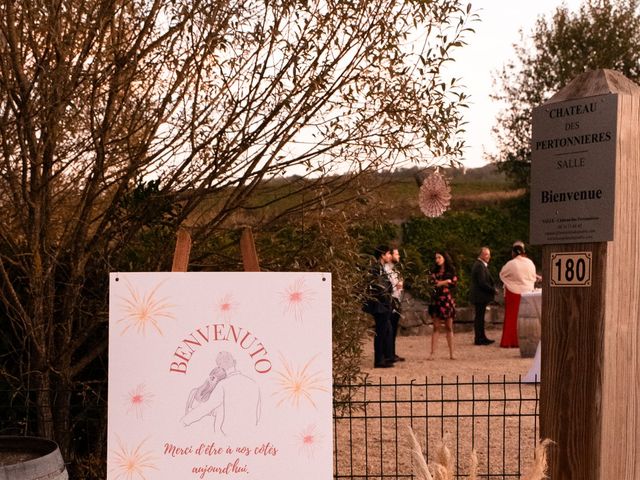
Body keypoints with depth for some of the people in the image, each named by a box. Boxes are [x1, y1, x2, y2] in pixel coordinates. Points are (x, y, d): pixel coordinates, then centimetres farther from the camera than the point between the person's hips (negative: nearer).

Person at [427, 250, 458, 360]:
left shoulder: (451, 271, 6)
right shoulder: (434, 271, 9)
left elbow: (454, 284, -6)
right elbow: (434, 283, -5)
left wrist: (440, 283, -8)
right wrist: (447, 281, -8)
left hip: (447, 300, -1)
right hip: (436, 300, 1)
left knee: (449, 327, 3)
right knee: (436, 327, -2)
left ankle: (451, 353, 6)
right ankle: (432, 353, -4)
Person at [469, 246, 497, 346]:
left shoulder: (480, 265, 15)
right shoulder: (479, 266, -18)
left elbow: (487, 279, 16)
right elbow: (482, 283, -22)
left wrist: (493, 287, -1)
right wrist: (493, 290, -12)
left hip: (480, 296, 11)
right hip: (480, 296, -11)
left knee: (480, 317, 14)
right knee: (479, 317, -4)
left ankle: (481, 338, 21)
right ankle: (479, 339, 0)